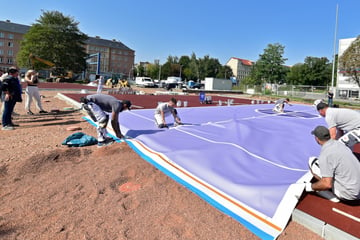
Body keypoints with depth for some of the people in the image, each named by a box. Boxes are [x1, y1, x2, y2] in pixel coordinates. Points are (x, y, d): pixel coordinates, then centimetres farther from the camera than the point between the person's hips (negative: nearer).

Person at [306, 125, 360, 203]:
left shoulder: (324, 155, -22)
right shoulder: (339, 143, 3)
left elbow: (327, 184, -26)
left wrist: (311, 187, -7)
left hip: (347, 195, -8)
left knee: (312, 162, -5)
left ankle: (332, 196, 1)